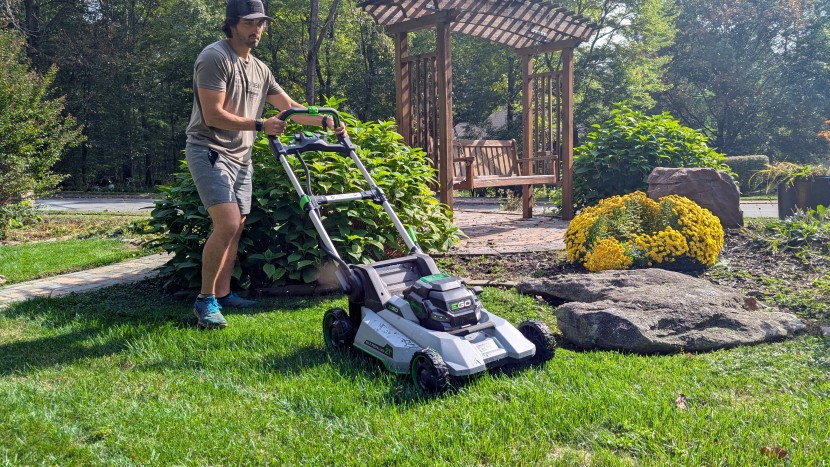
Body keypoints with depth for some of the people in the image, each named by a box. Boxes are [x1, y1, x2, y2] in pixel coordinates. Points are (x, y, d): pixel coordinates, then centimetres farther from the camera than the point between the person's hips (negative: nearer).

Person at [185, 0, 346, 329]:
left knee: (236, 228, 9)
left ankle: (223, 294, 20)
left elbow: (290, 107, 19)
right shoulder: (214, 57, -12)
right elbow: (213, 115, -19)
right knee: (228, 224, -19)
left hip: (240, 156, 8)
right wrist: (260, 125, -16)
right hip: (210, 151, -8)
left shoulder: (259, 69, 14)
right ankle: (205, 300, -5)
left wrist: (325, 120, 6)